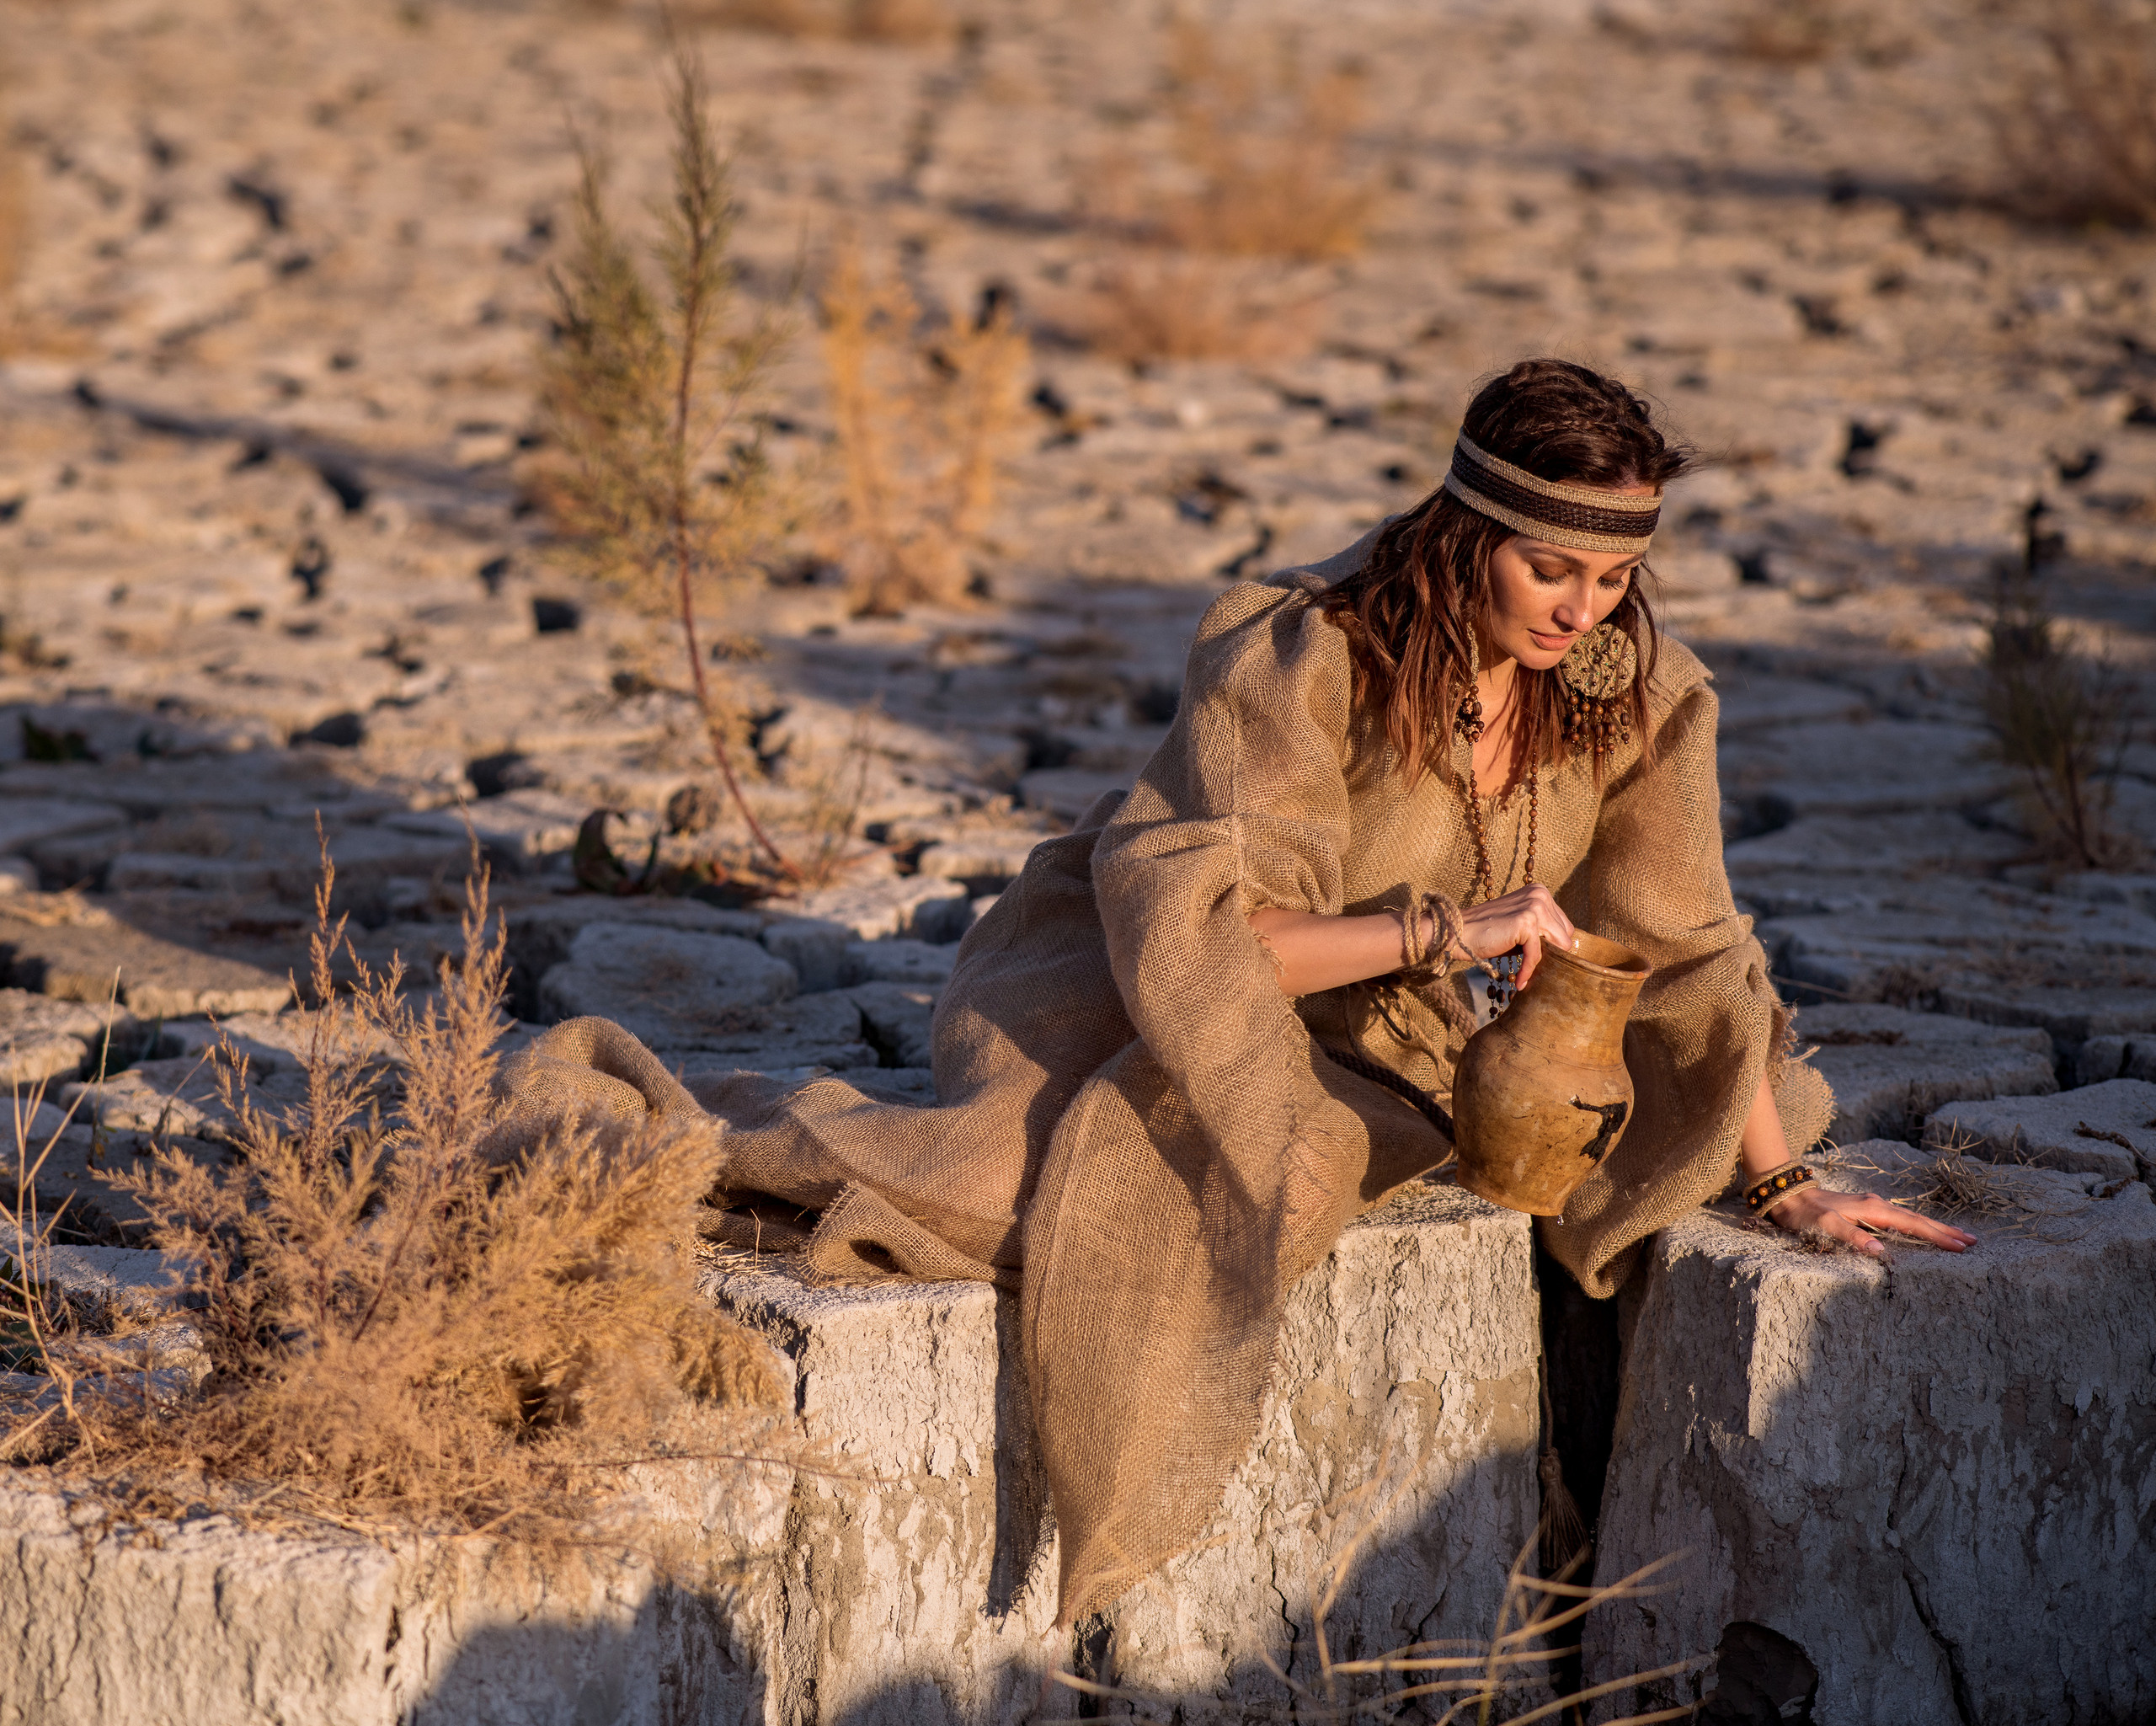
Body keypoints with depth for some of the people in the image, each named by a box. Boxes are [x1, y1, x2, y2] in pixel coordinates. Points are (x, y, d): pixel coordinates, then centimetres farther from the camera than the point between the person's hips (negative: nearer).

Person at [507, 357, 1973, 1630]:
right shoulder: (1299, 659, -26)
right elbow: (1205, 930, -29)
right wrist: (1436, 931, -34)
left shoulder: (1634, 691, -10)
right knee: (1022, 1191, -31)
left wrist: (1782, 1180, 0)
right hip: (1132, 977, -8)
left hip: (1354, 1050, 8)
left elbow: (1686, 946, -1)